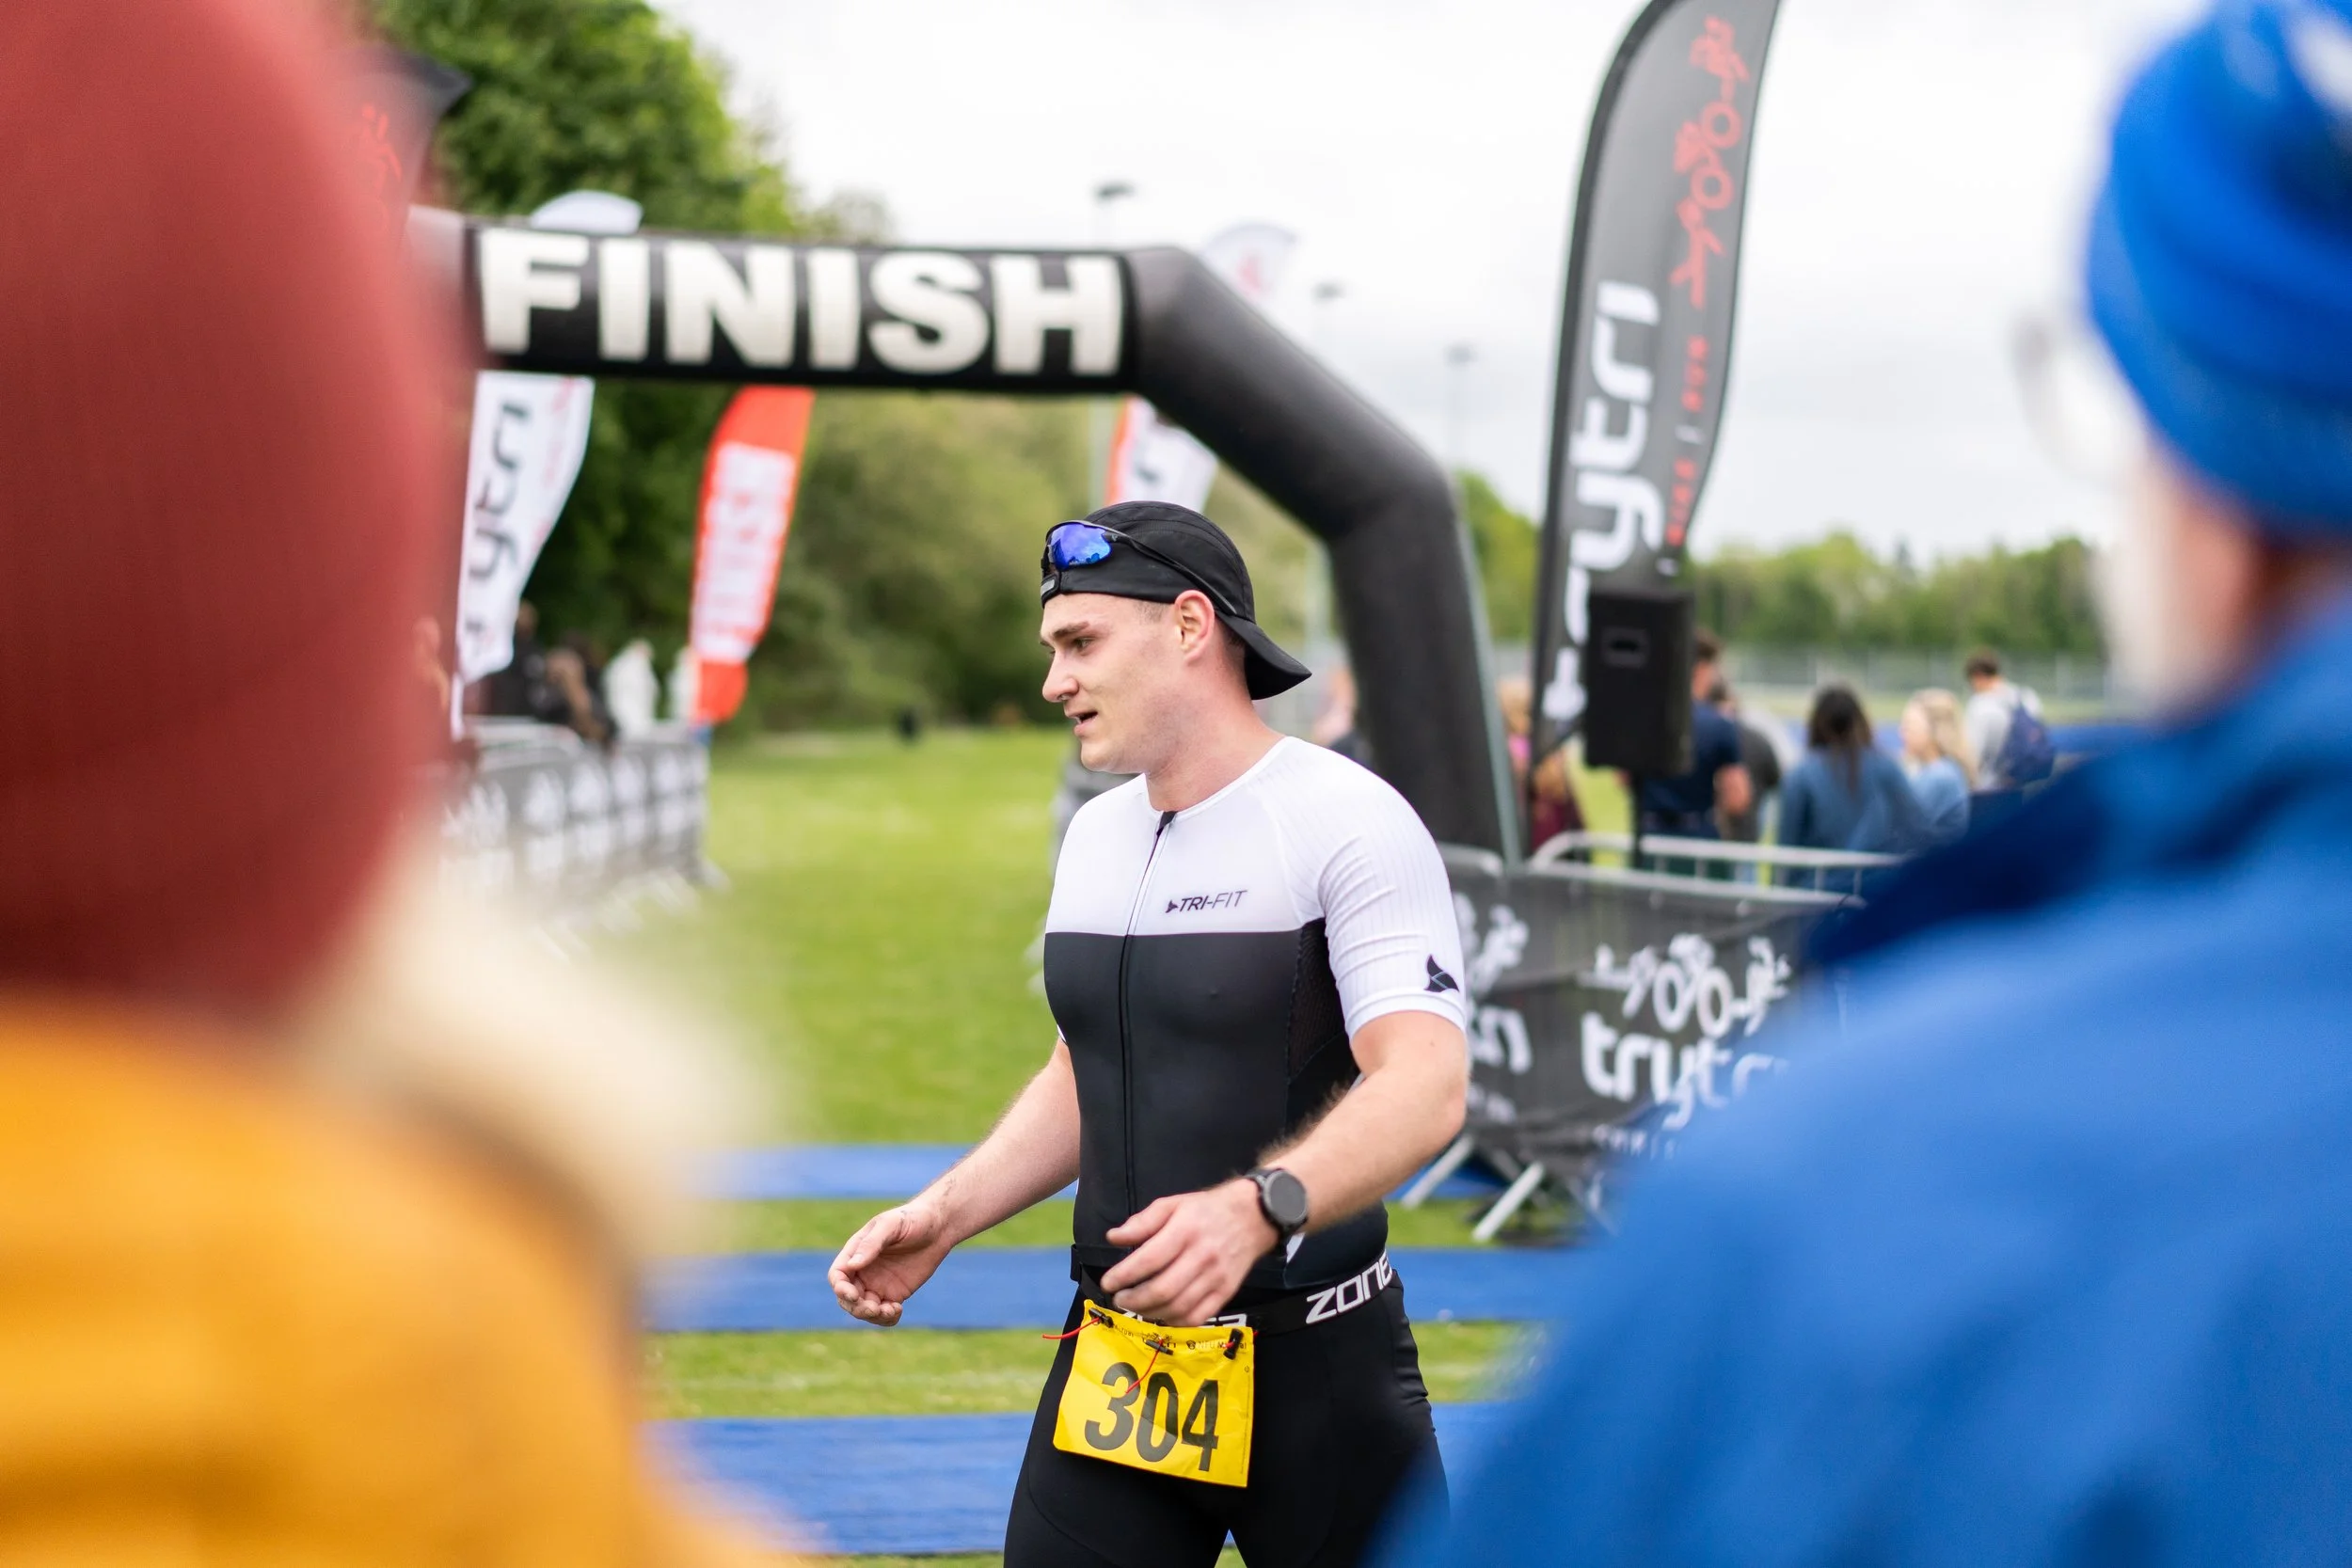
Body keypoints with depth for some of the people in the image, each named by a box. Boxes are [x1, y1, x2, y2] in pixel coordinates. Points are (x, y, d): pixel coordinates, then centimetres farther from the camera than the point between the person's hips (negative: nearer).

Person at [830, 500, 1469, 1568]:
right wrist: (945, 1217, 8)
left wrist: (1256, 1209, -40)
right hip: (1113, 1354, 6)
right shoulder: (1095, 838, 12)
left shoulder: (1345, 818, -13)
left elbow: (1425, 1086, -24)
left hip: (1314, 1360, -6)